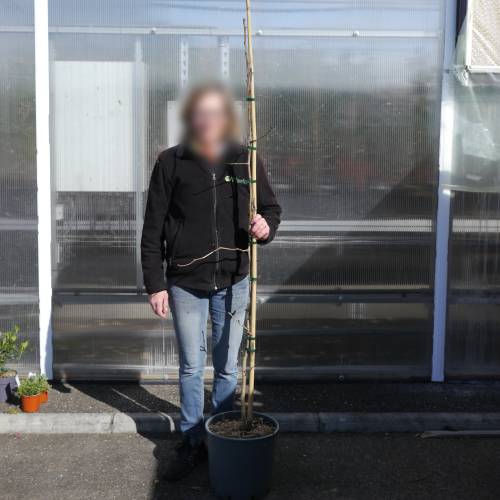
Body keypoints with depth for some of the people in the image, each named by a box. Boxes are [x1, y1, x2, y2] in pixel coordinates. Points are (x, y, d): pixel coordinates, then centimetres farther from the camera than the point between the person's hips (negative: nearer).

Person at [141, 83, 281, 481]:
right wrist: (155, 283, -6)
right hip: (185, 282, -1)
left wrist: (266, 227, -14)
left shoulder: (246, 161, -1)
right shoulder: (171, 162, -5)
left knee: (227, 367, 13)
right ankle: (192, 443, 26)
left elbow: (271, 207, 10)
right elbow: (153, 227, -3)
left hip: (233, 281, 1)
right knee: (191, 367, 10)